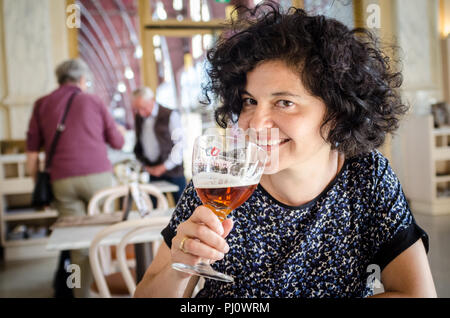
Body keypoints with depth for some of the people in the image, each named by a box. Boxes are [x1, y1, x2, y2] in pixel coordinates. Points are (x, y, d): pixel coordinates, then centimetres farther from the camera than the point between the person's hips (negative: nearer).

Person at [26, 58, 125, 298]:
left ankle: (82, 292, 8)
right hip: (98, 175, -1)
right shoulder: (93, 101, 10)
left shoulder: (42, 105, 14)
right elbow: (117, 142, 15)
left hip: (62, 180, 1)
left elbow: (32, 152, 10)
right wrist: (120, 131, 36)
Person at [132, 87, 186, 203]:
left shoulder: (170, 115, -5)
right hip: (151, 173, 4)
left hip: (172, 172, -4)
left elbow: (179, 146, -8)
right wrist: (144, 165, 6)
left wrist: (164, 167, -10)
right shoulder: (138, 118, 10)